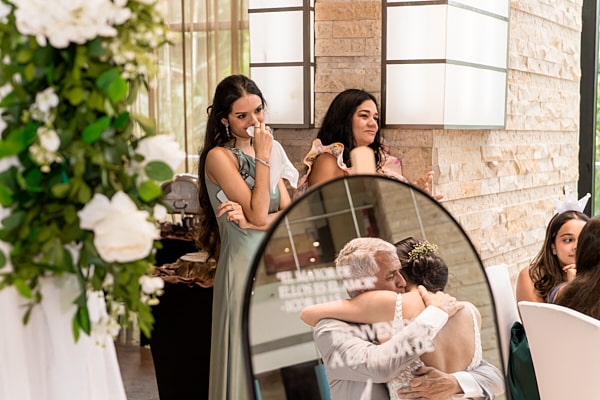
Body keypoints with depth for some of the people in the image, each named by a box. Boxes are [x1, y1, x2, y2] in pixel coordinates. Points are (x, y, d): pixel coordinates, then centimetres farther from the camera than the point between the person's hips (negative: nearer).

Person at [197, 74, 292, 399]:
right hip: (244, 266, -7)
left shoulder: (262, 150, 11)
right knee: (247, 355, 1)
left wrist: (249, 219, -14)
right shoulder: (219, 156, -9)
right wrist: (263, 157, -15)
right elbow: (259, 215, -16)